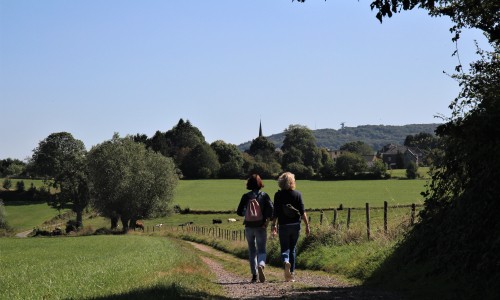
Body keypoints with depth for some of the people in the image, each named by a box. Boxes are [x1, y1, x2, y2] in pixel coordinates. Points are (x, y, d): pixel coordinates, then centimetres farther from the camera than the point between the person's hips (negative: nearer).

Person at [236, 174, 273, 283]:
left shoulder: (246, 196, -2)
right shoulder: (264, 196, -3)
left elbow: (239, 212, -2)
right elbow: (270, 209, -14)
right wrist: (267, 222, -5)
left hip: (249, 227, 1)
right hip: (261, 227, -1)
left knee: (252, 251, 12)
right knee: (261, 250, 6)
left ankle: (254, 275, 11)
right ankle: (261, 266, -25)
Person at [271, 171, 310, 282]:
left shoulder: (278, 195, -4)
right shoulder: (298, 194, -3)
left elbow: (275, 212, -3)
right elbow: (302, 212, -5)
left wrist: (273, 225, 7)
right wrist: (307, 225, 0)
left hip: (283, 226, -1)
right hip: (295, 225, 1)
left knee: (284, 248, 6)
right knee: (293, 249, 13)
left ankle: (286, 262, -26)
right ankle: (291, 274, 15)